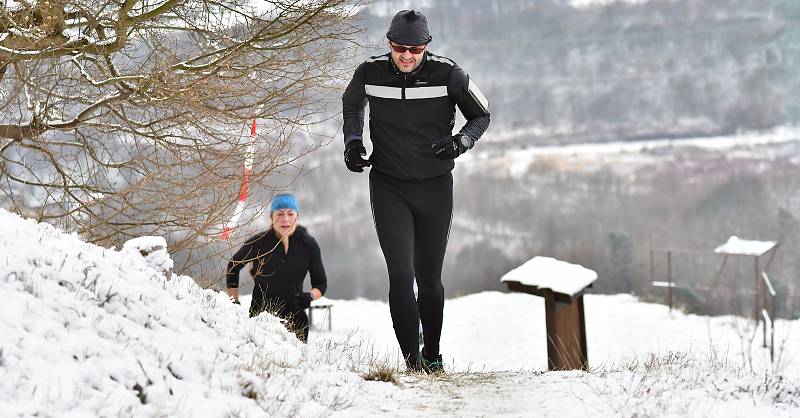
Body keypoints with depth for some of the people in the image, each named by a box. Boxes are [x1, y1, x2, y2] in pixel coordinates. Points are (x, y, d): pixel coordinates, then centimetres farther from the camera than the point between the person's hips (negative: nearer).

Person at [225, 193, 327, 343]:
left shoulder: (309, 245, -4)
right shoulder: (258, 243, -9)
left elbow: (321, 284, 6)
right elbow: (232, 267, 10)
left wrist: (310, 296, -15)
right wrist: (234, 302, 5)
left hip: (295, 318, 1)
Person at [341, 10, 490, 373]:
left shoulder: (448, 74, -12)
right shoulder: (370, 73, -7)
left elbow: (481, 115, 4)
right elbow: (351, 104, 18)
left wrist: (460, 142, -15)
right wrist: (353, 142, 1)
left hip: (435, 188, 0)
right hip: (388, 187, 0)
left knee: (429, 278, 9)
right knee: (401, 275, -13)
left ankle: (432, 354, 28)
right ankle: (412, 357, -11)